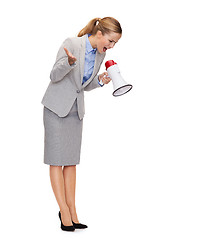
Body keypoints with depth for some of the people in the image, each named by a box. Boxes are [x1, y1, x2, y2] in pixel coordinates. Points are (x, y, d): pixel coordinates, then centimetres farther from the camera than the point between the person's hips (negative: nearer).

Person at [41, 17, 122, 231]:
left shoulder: (100, 54, 3)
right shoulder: (71, 44, -17)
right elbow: (54, 76, -15)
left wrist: (100, 81, -9)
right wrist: (69, 62, -34)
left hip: (76, 109, 6)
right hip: (57, 107, -6)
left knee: (71, 161, 6)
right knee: (57, 160, -3)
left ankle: (72, 212, 10)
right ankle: (64, 211, 2)